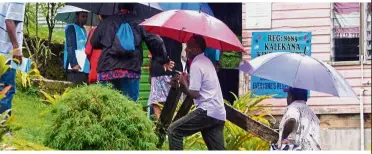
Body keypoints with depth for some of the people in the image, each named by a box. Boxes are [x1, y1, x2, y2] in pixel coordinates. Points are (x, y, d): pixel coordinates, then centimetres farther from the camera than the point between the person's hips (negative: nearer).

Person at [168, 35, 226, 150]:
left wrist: (184, 82, 3)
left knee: (174, 130, -4)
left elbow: (194, 94, -13)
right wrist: (186, 82, 17)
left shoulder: (196, 65, -8)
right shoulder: (206, 62, 21)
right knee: (217, 149, 6)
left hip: (207, 112, -9)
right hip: (219, 114, 9)